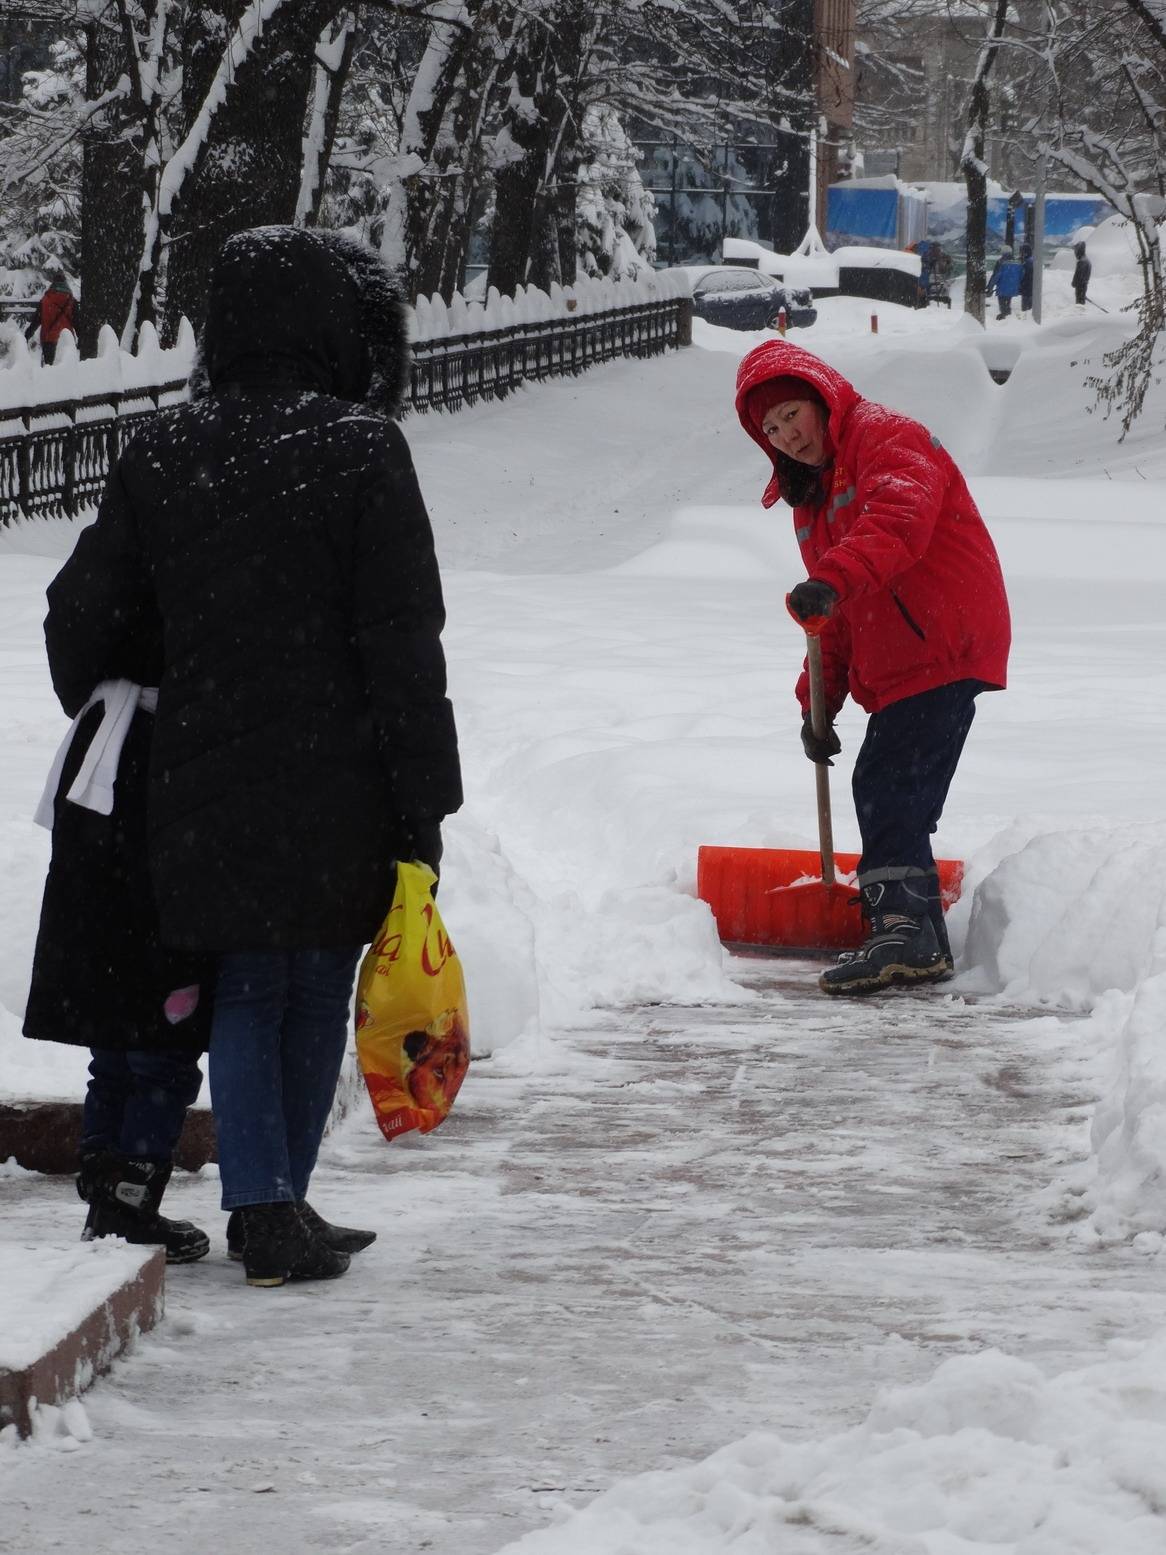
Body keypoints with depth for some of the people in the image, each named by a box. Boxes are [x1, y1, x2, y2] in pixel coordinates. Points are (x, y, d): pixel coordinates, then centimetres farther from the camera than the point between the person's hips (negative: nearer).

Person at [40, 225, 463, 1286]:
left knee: (245, 996, 11)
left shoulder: (163, 452, 2)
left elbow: (85, 612, 9)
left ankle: (263, 1210, 5)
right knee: (317, 993, 10)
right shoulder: (359, 450, -10)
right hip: (335, 790, -3)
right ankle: (281, 1207, 15)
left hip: (203, 789, 3)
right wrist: (424, 803, -6)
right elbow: (404, 643, -10)